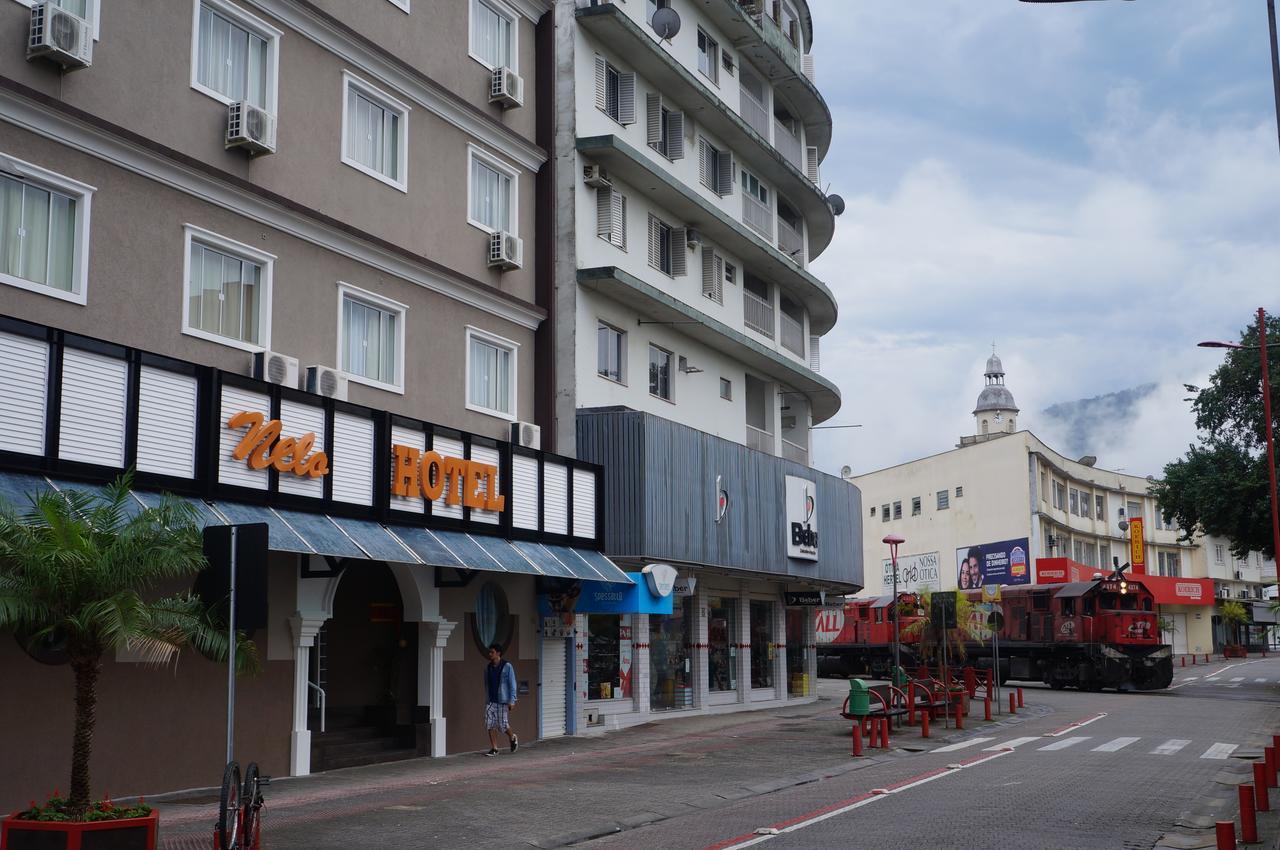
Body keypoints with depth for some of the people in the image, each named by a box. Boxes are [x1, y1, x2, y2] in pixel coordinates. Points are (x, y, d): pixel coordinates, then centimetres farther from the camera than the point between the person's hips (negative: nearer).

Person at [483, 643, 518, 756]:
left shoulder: (507, 666, -6)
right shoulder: (488, 667, 8)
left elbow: (512, 684, -6)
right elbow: (486, 684, 15)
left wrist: (512, 701, -11)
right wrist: (486, 700, 13)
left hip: (503, 701, -5)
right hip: (490, 702, 5)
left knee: (503, 725, -3)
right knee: (490, 725, -3)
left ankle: (513, 738, 27)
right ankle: (494, 749, 4)